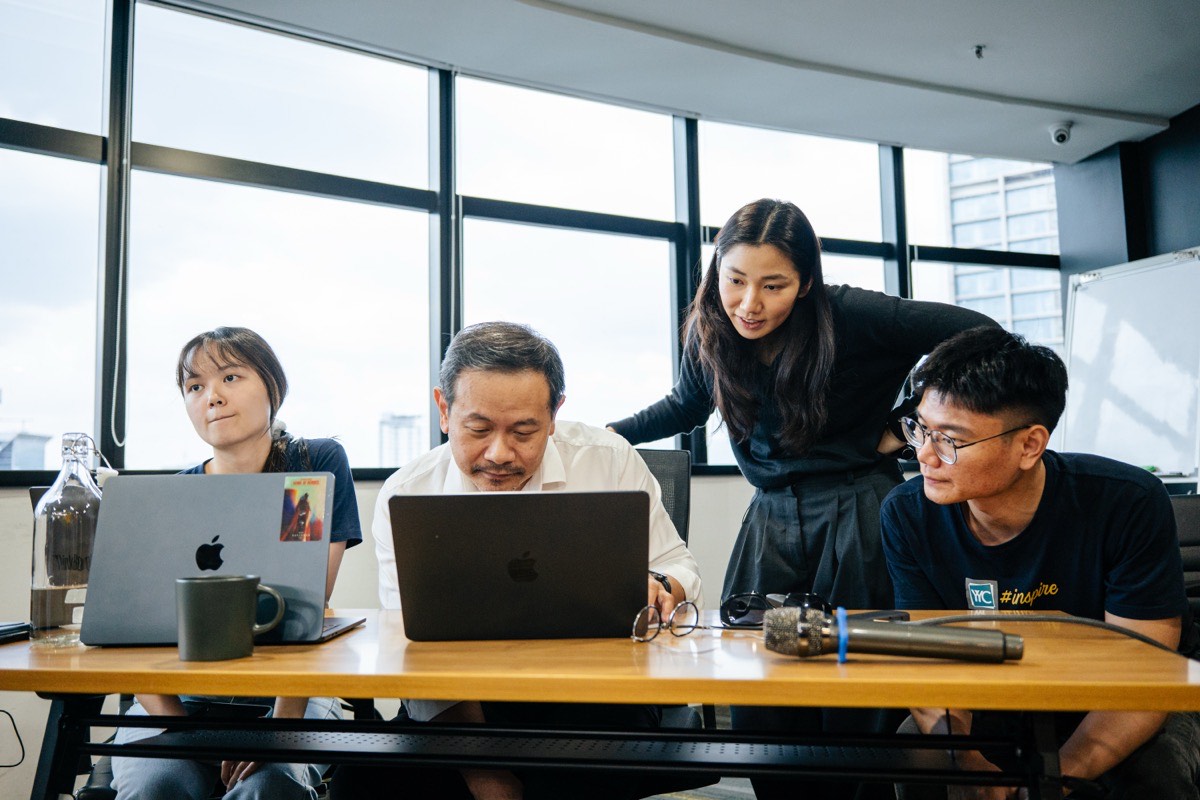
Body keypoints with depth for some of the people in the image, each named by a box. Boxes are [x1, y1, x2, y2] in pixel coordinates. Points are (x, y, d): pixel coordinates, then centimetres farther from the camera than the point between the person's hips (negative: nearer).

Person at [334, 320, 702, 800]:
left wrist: (658, 586, -19)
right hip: (456, 714, 2)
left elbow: (679, 569, 6)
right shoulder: (403, 496, -3)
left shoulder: (610, 461, -3)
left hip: (595, 699, -1)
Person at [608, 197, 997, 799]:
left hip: (857, 513, -4)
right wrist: (605, 433, 8)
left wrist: (910, 424, -8)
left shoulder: (849, 316, -16)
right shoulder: (709, 331, -2)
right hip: (772, 517, 4)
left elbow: (979, 334, -12)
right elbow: (685, 407, 18)